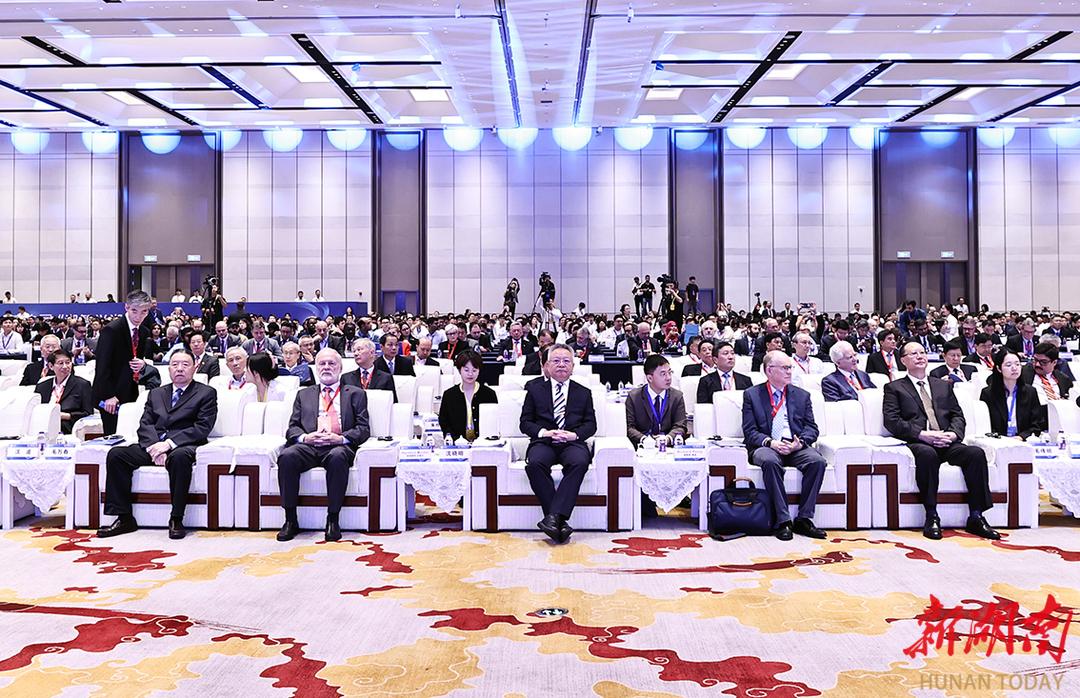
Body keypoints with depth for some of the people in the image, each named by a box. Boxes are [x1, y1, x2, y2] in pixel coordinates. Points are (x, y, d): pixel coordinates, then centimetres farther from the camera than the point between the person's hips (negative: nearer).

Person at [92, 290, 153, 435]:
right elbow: (102, 365, -15)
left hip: (131, 394, 6)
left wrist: (142, 364, -6)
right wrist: (108, 396, -19)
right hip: (111, 395, -6)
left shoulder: (144, 333, 9)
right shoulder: (111, 330, -12)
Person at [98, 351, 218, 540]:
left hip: (182, 446, -5)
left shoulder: (206, 393, 7)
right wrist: (153, 446, -11)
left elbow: (202, 428, -5)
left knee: (180, 456, -38)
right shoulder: (156, 393, 23)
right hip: (153, 445, 5)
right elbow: (145, 424, 11)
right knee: (116, 454, -17)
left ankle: (176, 519, -29)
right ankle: (124, 518, -12)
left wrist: (169, 443, -16)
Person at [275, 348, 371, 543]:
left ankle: (333, 520, -28)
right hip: (308, 446, 3)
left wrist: (341, 438, -11)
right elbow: (292, 428, 17)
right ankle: (290, 520, -21)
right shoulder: (304, 394, 27)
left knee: (337, 457, -38)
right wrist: (304, 437, -7)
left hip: (339, 447, -2)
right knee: (286, 456, -30)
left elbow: (363, 429, 8)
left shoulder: (355, 394, 19)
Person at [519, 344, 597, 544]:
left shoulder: (583, 393, 20)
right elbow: (525, 422, 10)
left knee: (579, 462, -35)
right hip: (543, 442, 0)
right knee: (534, 463, -34)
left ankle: (553, 517, -39)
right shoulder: (535, 389, 17)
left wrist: (574, 434, -10)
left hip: (572, 442, 0)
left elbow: (591, 424, 11)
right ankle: (559, 521, -31)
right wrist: (543, 432, -10)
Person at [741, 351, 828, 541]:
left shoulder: (802, 395, 19)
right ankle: (783, 521, -31)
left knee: (817, 461, -28)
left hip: (796, 448, 3)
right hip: (766, 447, -3)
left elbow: (811, 427, 11)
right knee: (770, 461, -37)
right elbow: (750, 431, 1)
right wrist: (770, 442, -18)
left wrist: (800, 442, -12)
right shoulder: (752, 395, 10)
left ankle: (804, 519, -21)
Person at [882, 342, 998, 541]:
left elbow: (958, 416, 17)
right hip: (917, 443, -4)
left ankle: (976, 517, -22)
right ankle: (931, 517, -30)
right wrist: (922, 434, -14)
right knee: (927, 454, -38)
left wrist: (953, 433, -6)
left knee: (976, 453, -26)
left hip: (947, 443, 4)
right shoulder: (894, 388, 13)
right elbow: (892, 421, -1)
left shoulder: (944, 386, 27)